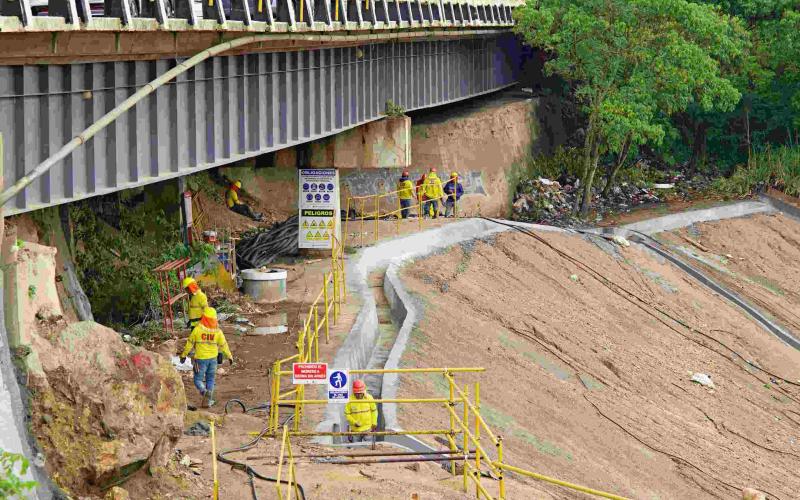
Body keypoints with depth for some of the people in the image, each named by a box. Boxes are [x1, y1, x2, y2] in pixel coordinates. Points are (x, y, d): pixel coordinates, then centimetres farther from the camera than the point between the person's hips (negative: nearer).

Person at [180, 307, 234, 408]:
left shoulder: (198, 329, -13)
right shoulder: (217, 331, -5)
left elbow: (189, 343, -5)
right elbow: (223, 345, 3)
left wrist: (184, 355, 7)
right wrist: (230, 356, 17)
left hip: (200, 358, -3)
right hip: (213, 358, 3)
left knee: (198, 379, 7)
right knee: (210, 380, 16)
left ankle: (204, 391, -23)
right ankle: (208, 401, 12)